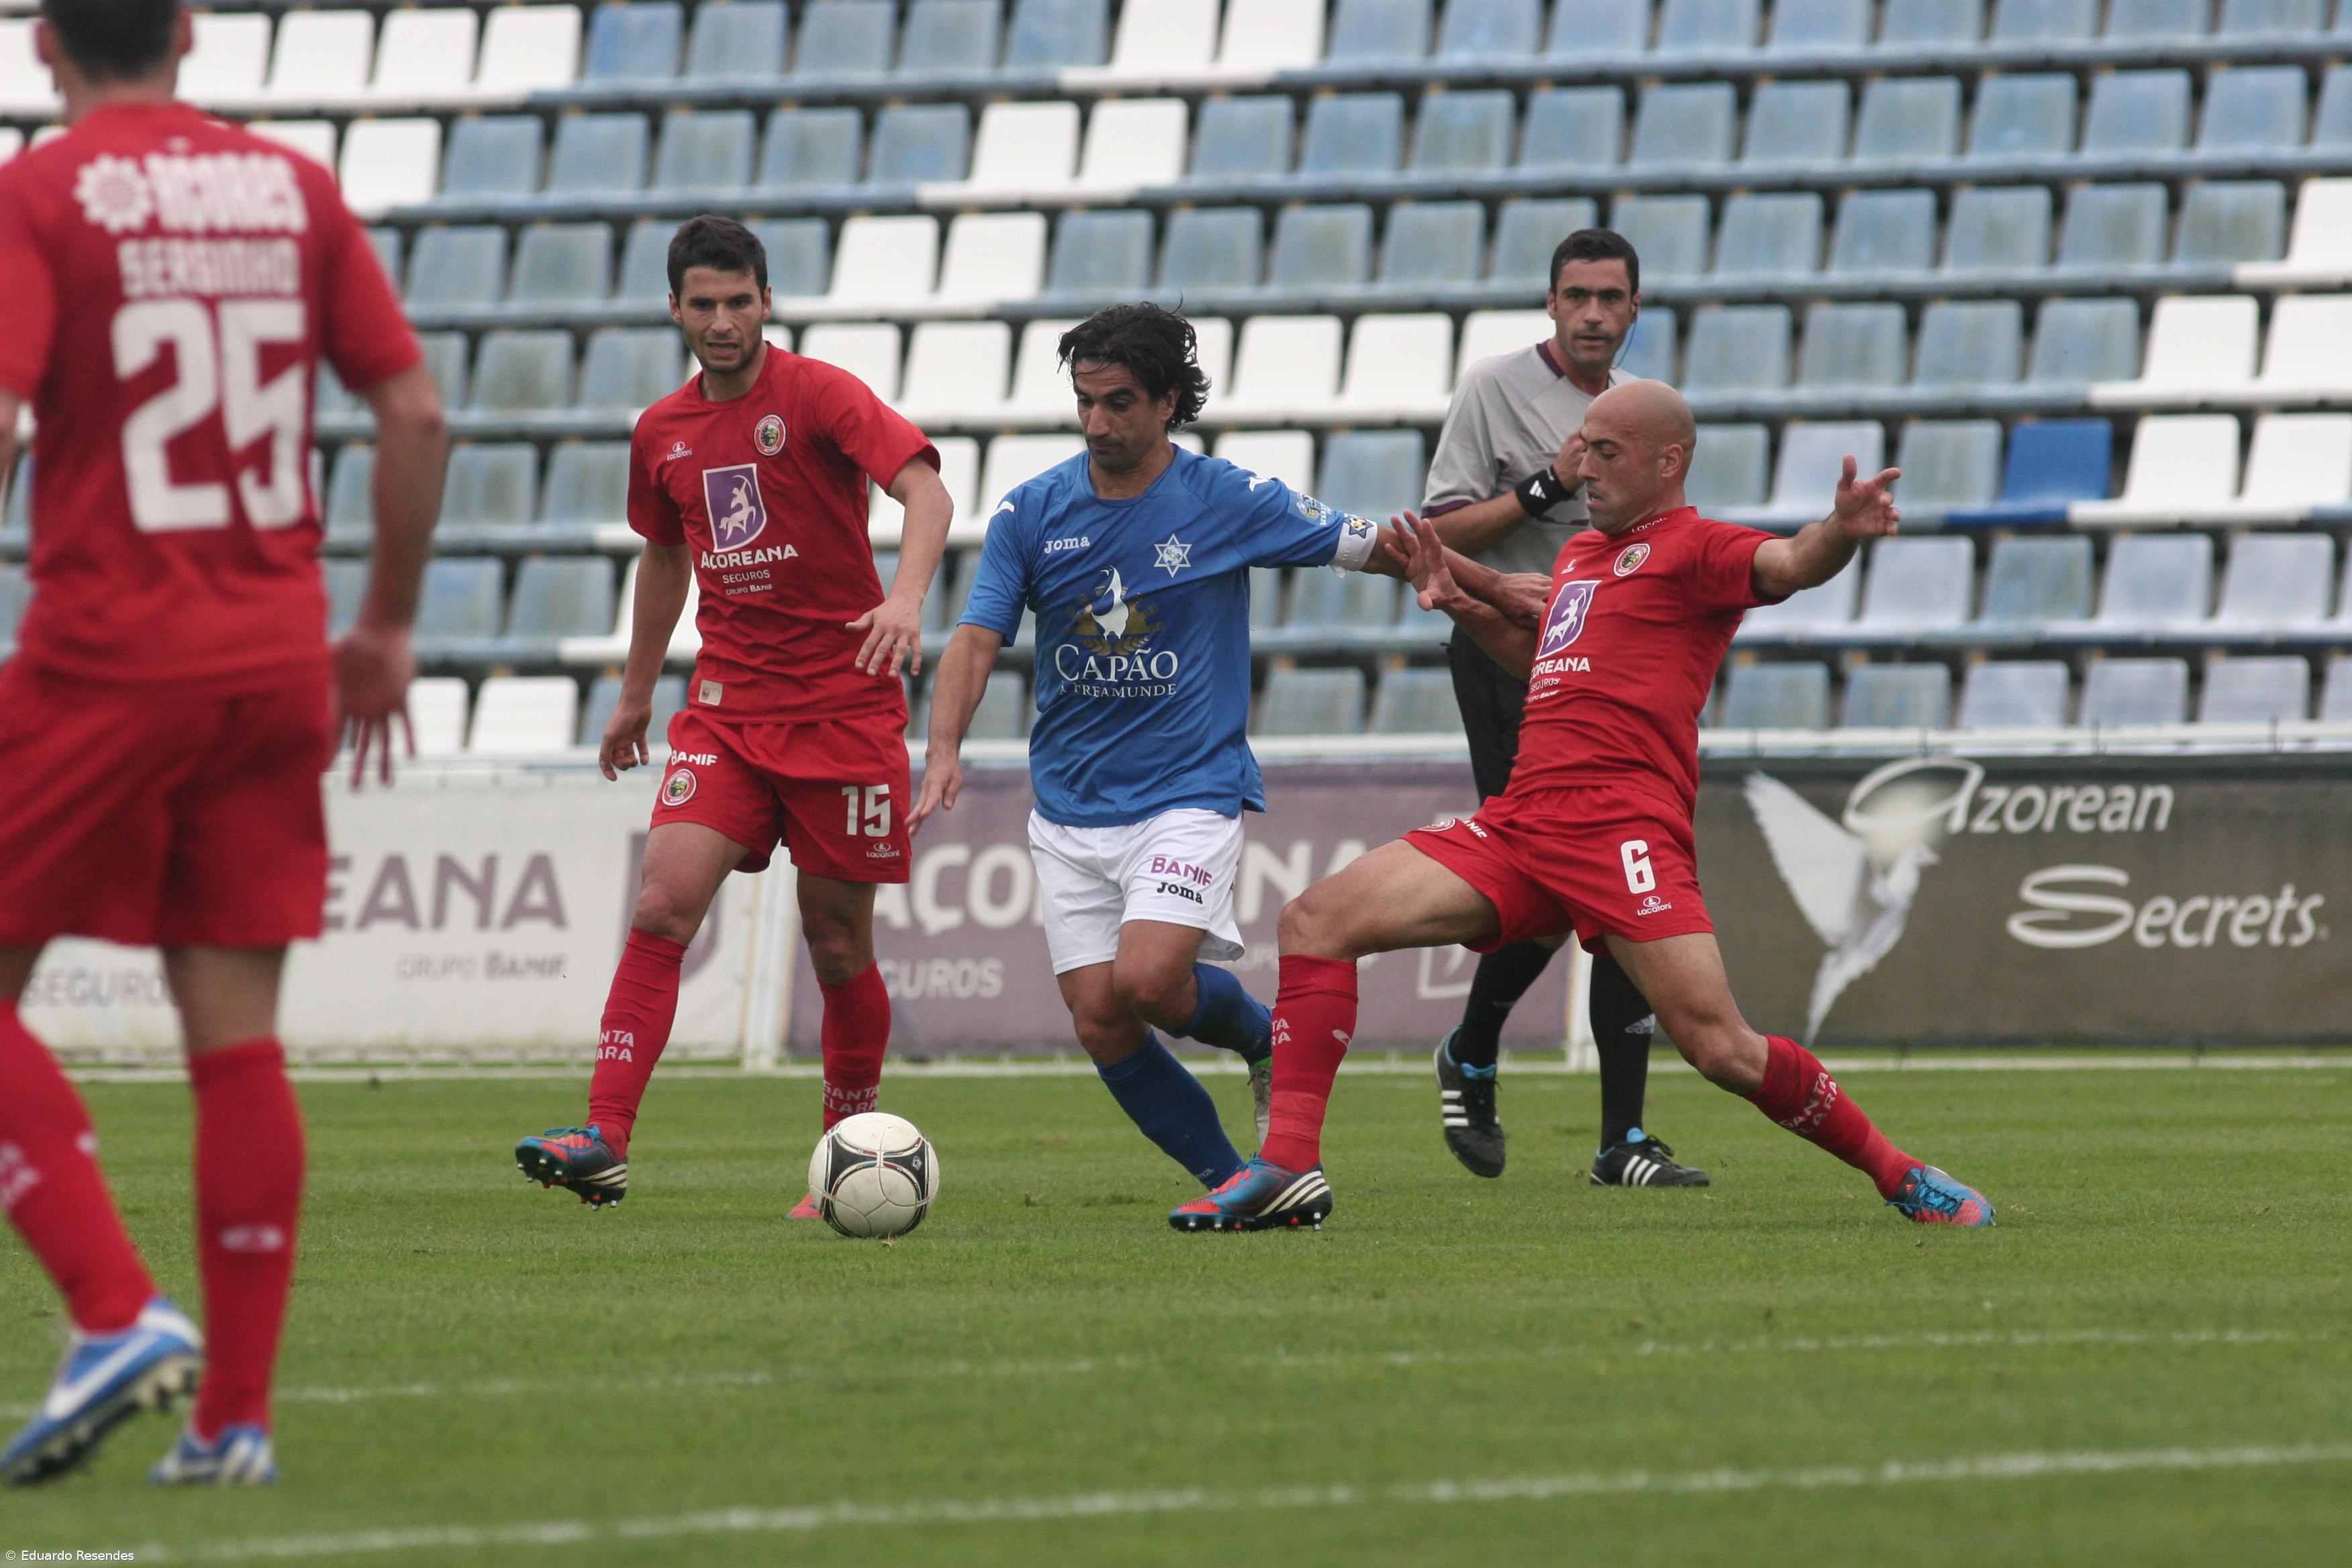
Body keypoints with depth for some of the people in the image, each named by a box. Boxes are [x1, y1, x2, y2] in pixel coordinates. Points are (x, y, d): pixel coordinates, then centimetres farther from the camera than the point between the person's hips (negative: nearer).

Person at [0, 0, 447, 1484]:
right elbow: (416, 415, 7)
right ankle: (236, 1409, 4)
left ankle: (119, 1313, -10)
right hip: (277, 662, 5)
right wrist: (388, 627, 16)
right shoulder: (297, 190, 9)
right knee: (237, 1031, 6)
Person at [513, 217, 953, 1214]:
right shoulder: (663, 432, 9)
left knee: (838, 942, 3)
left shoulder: (819, 395, -8)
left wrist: (906, 597, -39)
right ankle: (605, 1141, -22)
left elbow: (925, 492, -21)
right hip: (727, 703, 4)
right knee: (664, 905, -14)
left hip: (843, 705, -4)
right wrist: (635, 693, 30)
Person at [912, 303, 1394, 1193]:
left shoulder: (1230, 502, -6)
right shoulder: (1032, 512, 1)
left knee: (1148, 981, -23)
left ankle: (1264, 1036, 9)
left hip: (1190, 794, -4)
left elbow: (1375, 550, 2)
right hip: (1070, 809, 4)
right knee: (1100, 1024, -4)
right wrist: (944, 750, -22)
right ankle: (1230, 1183, 12)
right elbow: (976, 641, -6)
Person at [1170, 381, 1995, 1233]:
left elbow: (1785, 564, -20)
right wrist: (1458, 601, 27)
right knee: (1318, 917, -2)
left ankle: (1901, 1176, 3)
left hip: (1621, 827, -8)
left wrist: (1840, 532, -42)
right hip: (1522, 820, 8)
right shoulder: (1584, 552, 26)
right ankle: (1289, 1166, -5)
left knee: (1722, 1049, -17)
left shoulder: (1694, 549, 0)